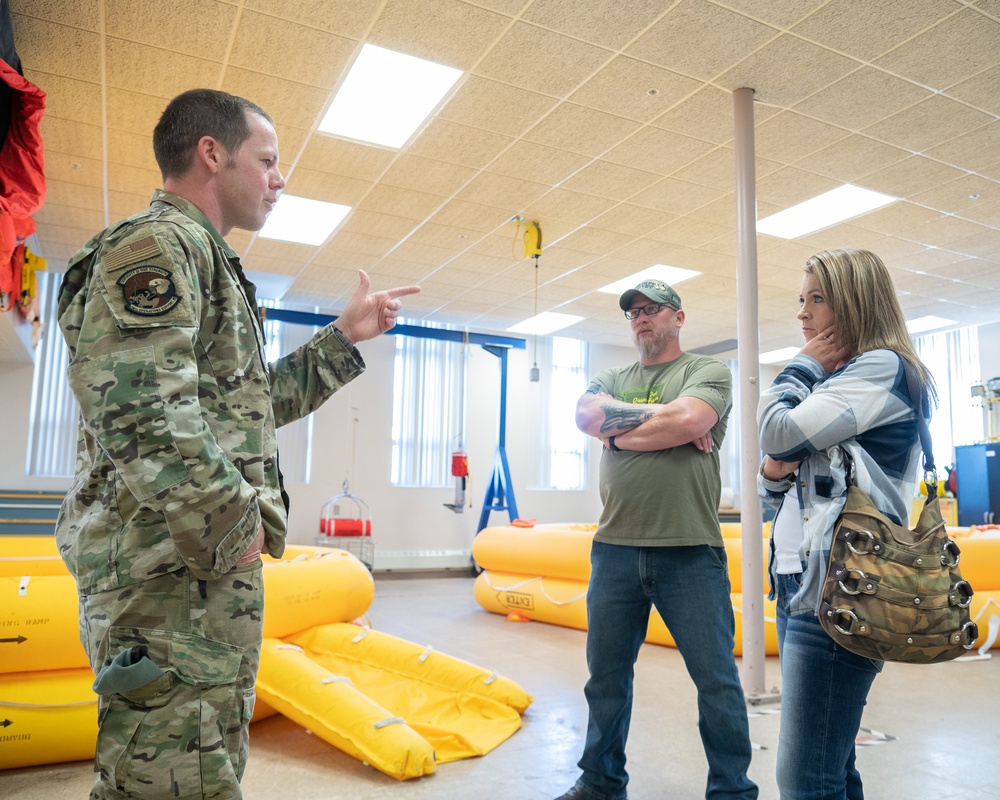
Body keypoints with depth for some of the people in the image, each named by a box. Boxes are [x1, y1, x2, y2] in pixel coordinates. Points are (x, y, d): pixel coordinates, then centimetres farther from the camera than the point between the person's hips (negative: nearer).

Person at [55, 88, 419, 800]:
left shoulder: (201, 258, 23)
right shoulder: (155, 242, -10)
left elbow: (256, 401, 26)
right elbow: (139, 411, -24)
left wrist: (345, 338, 22)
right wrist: (233, 524, -16)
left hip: (212, 564, 11)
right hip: (173, 566, -11)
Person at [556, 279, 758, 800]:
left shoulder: (708, 371, 4)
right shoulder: (611, 379, 17)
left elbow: (687, 420, -15)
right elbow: (586, 415, -4)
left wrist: (616, 429, -4)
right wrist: (657, 416, -9)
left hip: (690, 552, -4)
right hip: (614, 548, 4)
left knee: (716, 678, 4)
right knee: (606, 674, 14)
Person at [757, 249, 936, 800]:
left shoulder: (884, 369, -6)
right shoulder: (833, 383, 21)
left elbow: (780, 431, -17)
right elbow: (778, 488, 24)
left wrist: (802, 366, 0)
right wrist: (774, 473, 0)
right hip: (799, 580, 9)